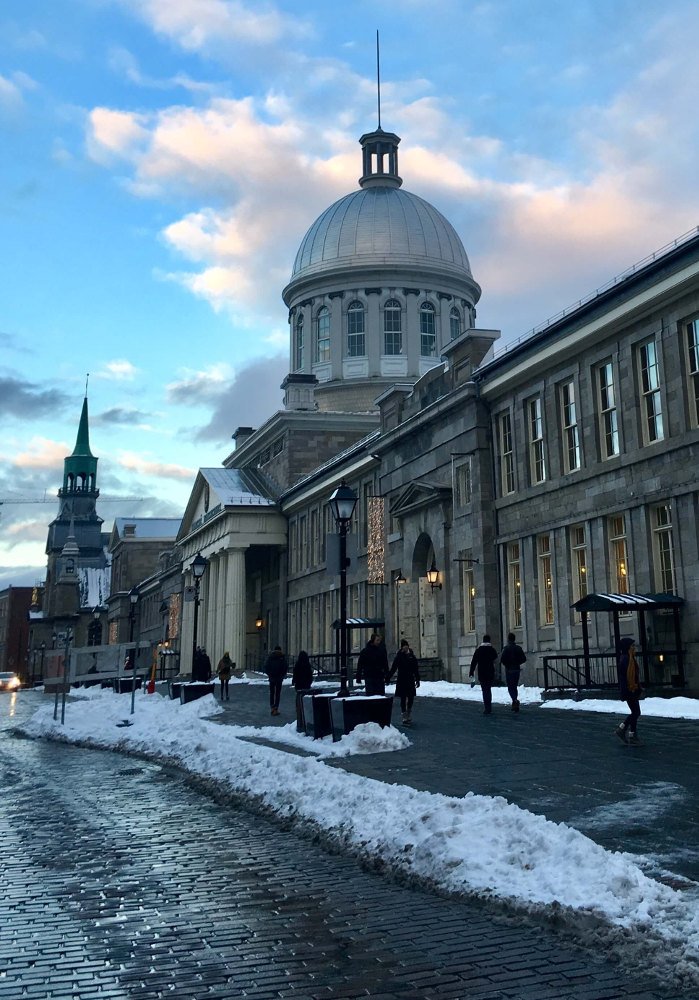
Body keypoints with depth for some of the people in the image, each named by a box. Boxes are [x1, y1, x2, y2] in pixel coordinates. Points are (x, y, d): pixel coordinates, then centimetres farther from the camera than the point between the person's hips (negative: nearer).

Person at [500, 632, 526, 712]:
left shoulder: (506, 648, -10)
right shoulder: (519, 648, 5)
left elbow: (502, 659, -15)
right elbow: (524, 659, 4)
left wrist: (506, 665, 4)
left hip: (509, 670, -5)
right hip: (517, 669, 5)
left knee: (510, 687, -2)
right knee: (514, 687, 15)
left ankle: (515, 700, -26)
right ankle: (515, 705, 16)